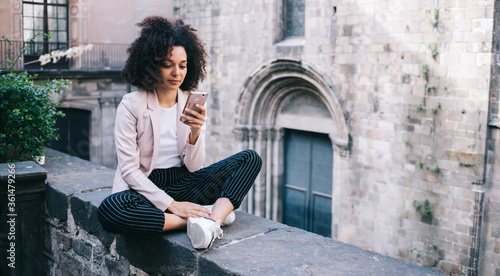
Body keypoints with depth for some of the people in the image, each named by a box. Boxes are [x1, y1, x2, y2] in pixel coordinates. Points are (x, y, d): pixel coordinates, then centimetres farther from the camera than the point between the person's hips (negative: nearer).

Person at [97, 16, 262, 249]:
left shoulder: (193, 105, 4)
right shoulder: (132, 105, -8)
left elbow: (193, 167, 0)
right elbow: (129, 170, -13)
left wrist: (195, 132, -19)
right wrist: (171, 204, -22)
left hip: (183, 184, 4)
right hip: (144, 188, -3)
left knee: (251, 159, -10)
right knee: (109, 210, -37)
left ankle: (212, 220, -34)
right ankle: (212, 214, -27)